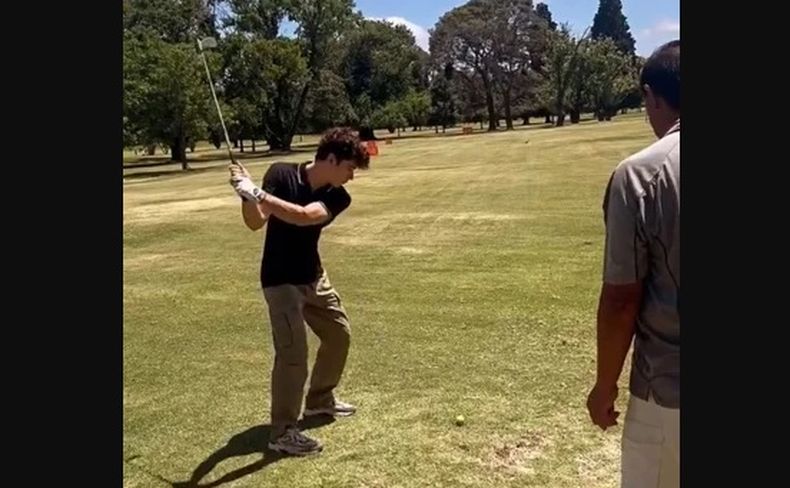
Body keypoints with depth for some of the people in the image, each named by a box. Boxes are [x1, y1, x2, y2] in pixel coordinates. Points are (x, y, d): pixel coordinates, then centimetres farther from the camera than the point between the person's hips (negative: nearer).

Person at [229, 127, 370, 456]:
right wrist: (246, 195, -42)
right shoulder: (281, 174, -16)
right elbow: (255, 222, -23)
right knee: (293, 351, -14)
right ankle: (283, 432, -1)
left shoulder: (337, 197, -9)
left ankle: (320, 399, 38)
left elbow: (304, 216, -29)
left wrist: (256, 193, -39)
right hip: (280, 279, -6)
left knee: (339, 334, 16)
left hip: (314, 276, 6)